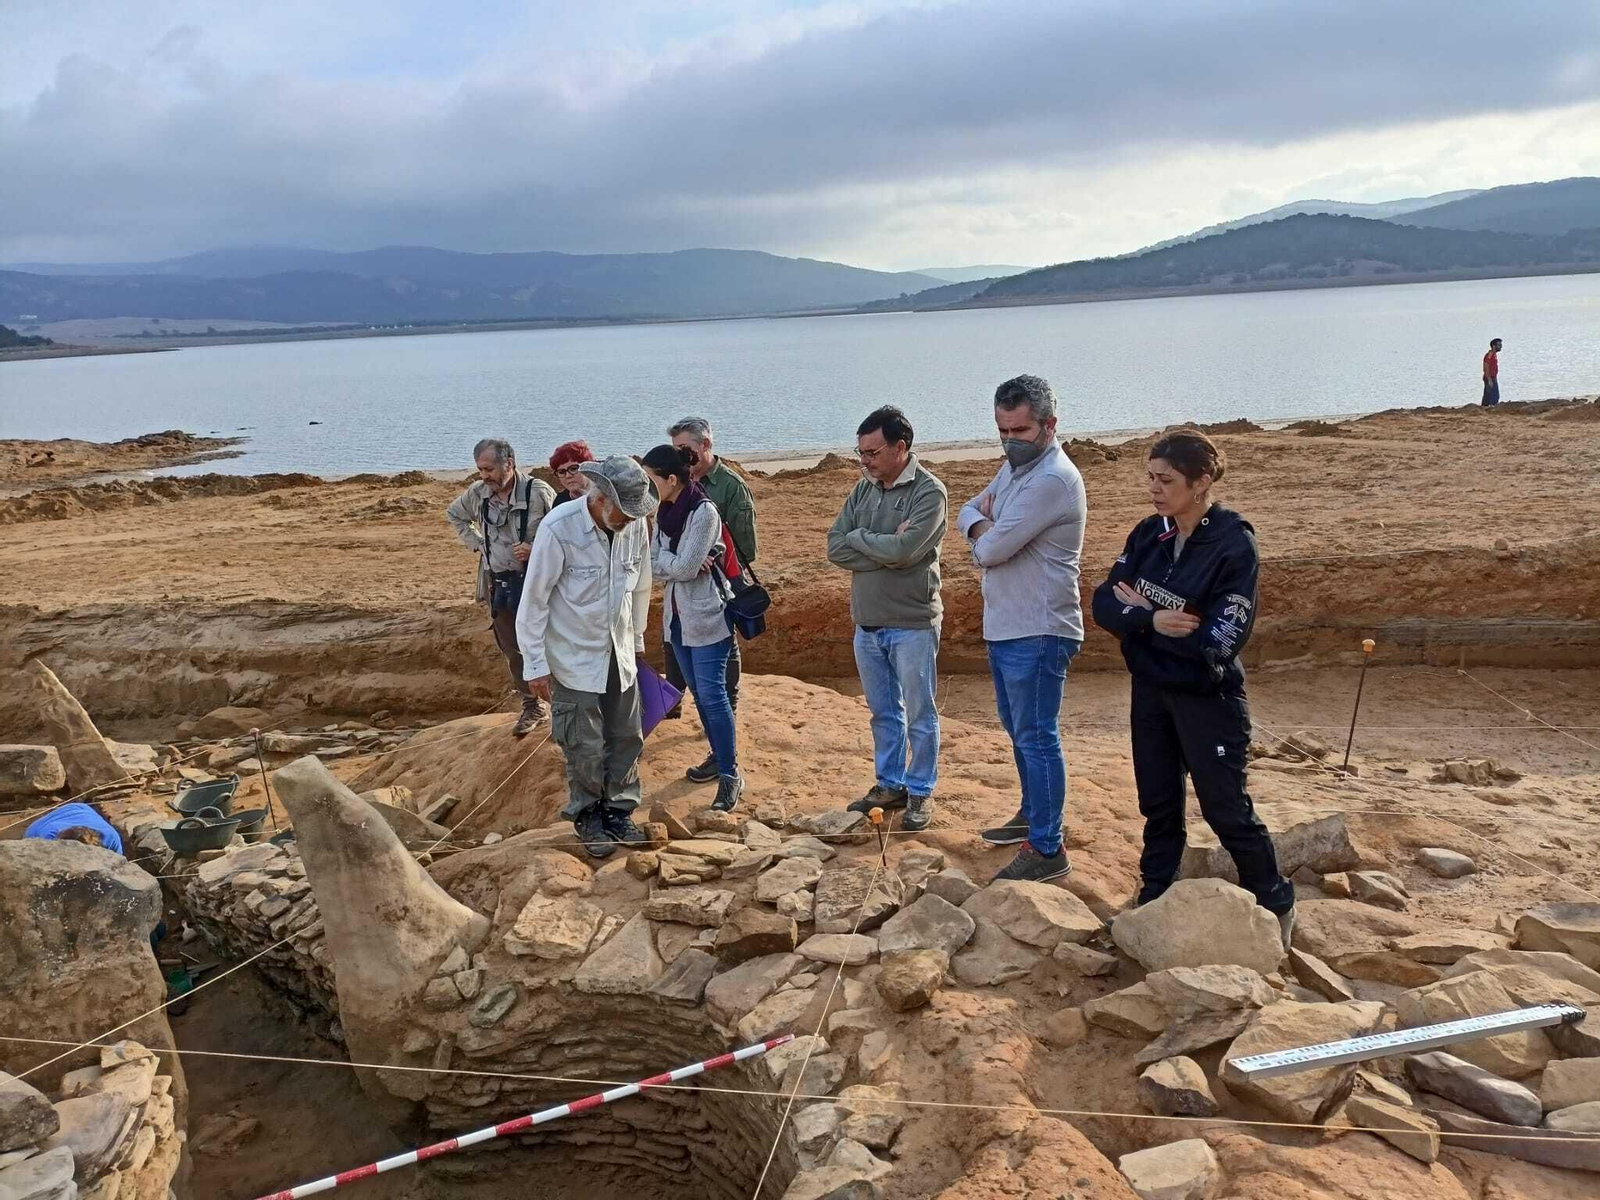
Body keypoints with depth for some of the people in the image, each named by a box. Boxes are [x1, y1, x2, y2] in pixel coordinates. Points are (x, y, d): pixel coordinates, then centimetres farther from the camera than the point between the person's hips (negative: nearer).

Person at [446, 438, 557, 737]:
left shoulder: (539, 493, -17)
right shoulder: (478, 493, 0)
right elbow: (454, 514, 21)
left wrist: (536, 549, -20)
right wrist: (476, 543, 10)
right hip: (498, 585, 6)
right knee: (513, 651, 14)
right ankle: (531, 707, 29)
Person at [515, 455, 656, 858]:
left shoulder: (635, 524, -9)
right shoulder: (558, 529, -22)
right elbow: (534, 600, -14)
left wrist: (636, 640, 17)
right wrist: (535, 664, -12)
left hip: (619, 655, 5)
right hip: (575, 658, -4)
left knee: (626, 737, 12)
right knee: (584, 747, 4)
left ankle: (619, 811, 30)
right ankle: (587, 816, 26)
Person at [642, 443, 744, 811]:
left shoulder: (703, 511, -18)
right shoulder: (664, 511, 6)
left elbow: (684, 567, -21)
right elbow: (653, 562, 3)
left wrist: (663, 557, -3)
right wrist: (681, 564, -14)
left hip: (707, 618, -8)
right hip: (677, 615, 8)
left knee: (712, 694, -7)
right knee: (699, 693, 13)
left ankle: (729, 774, -2)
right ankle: (719, 757, 26)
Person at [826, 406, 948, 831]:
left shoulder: (928, 491, -13)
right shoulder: (864, 489, 7)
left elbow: (903, 549, -26)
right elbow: (835, 547, -2)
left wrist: (858, 537, -9)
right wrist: (884, 547, -14)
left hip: (912, 624, -6)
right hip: (867, 623, 6)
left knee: (919, 715, 7)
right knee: (883, 713, 17)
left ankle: (920, 792, 20)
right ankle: (890, 785, 30)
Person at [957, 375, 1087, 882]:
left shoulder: (1052, 479, -22)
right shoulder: (1016, 464, 11)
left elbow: (991, 550, -24)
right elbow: (969, 511, 13)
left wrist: (984, 535, 0)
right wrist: (982, 524, -10)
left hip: (1037, 634, -10)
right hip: (1004, 626, 10)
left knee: (1036, 737, -3)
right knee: (1019, 730, 22)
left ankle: (1047, 849, 5)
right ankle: (1032, 814, 38)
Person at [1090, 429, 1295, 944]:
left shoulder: (1234, 545, -18)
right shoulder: (1148, 534, 0)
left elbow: (1218, 642, -24)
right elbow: (1104, 602, -5)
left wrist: (1140, 612, -15)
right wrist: (1153, 620, -24)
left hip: (1208, 698, -5)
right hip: (1150, 690, 5)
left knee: (1225, 809, 5)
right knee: (1158, 804, 15)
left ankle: (1276, 906, 26)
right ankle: (1152, 901, 30)